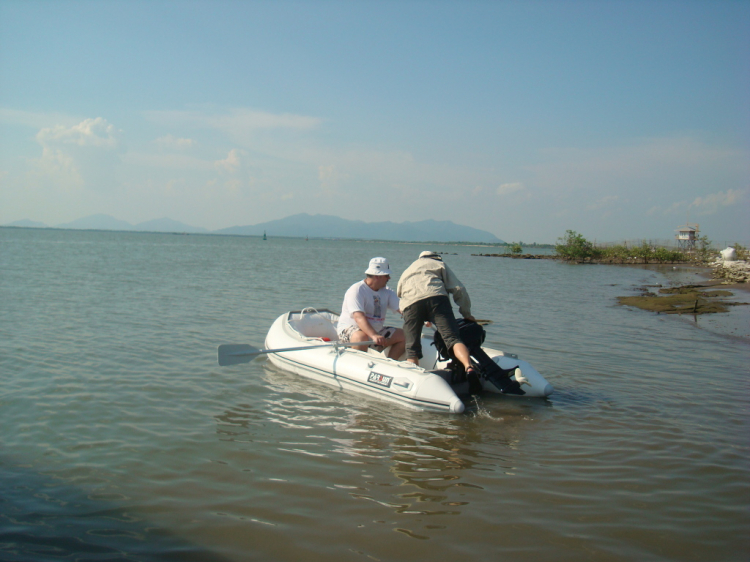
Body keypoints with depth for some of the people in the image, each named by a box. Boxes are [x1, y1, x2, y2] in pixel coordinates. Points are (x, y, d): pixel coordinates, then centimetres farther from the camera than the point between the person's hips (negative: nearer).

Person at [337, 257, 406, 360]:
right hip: (349, 328, -7)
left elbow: (401, 308, -5)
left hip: (376, 330, 7)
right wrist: (374, 336, -45)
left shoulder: (387, 292, 6)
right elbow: (359, 317, -30)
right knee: (361, 337, -40)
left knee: (404, 336, -7)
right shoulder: (356, 290, -17)